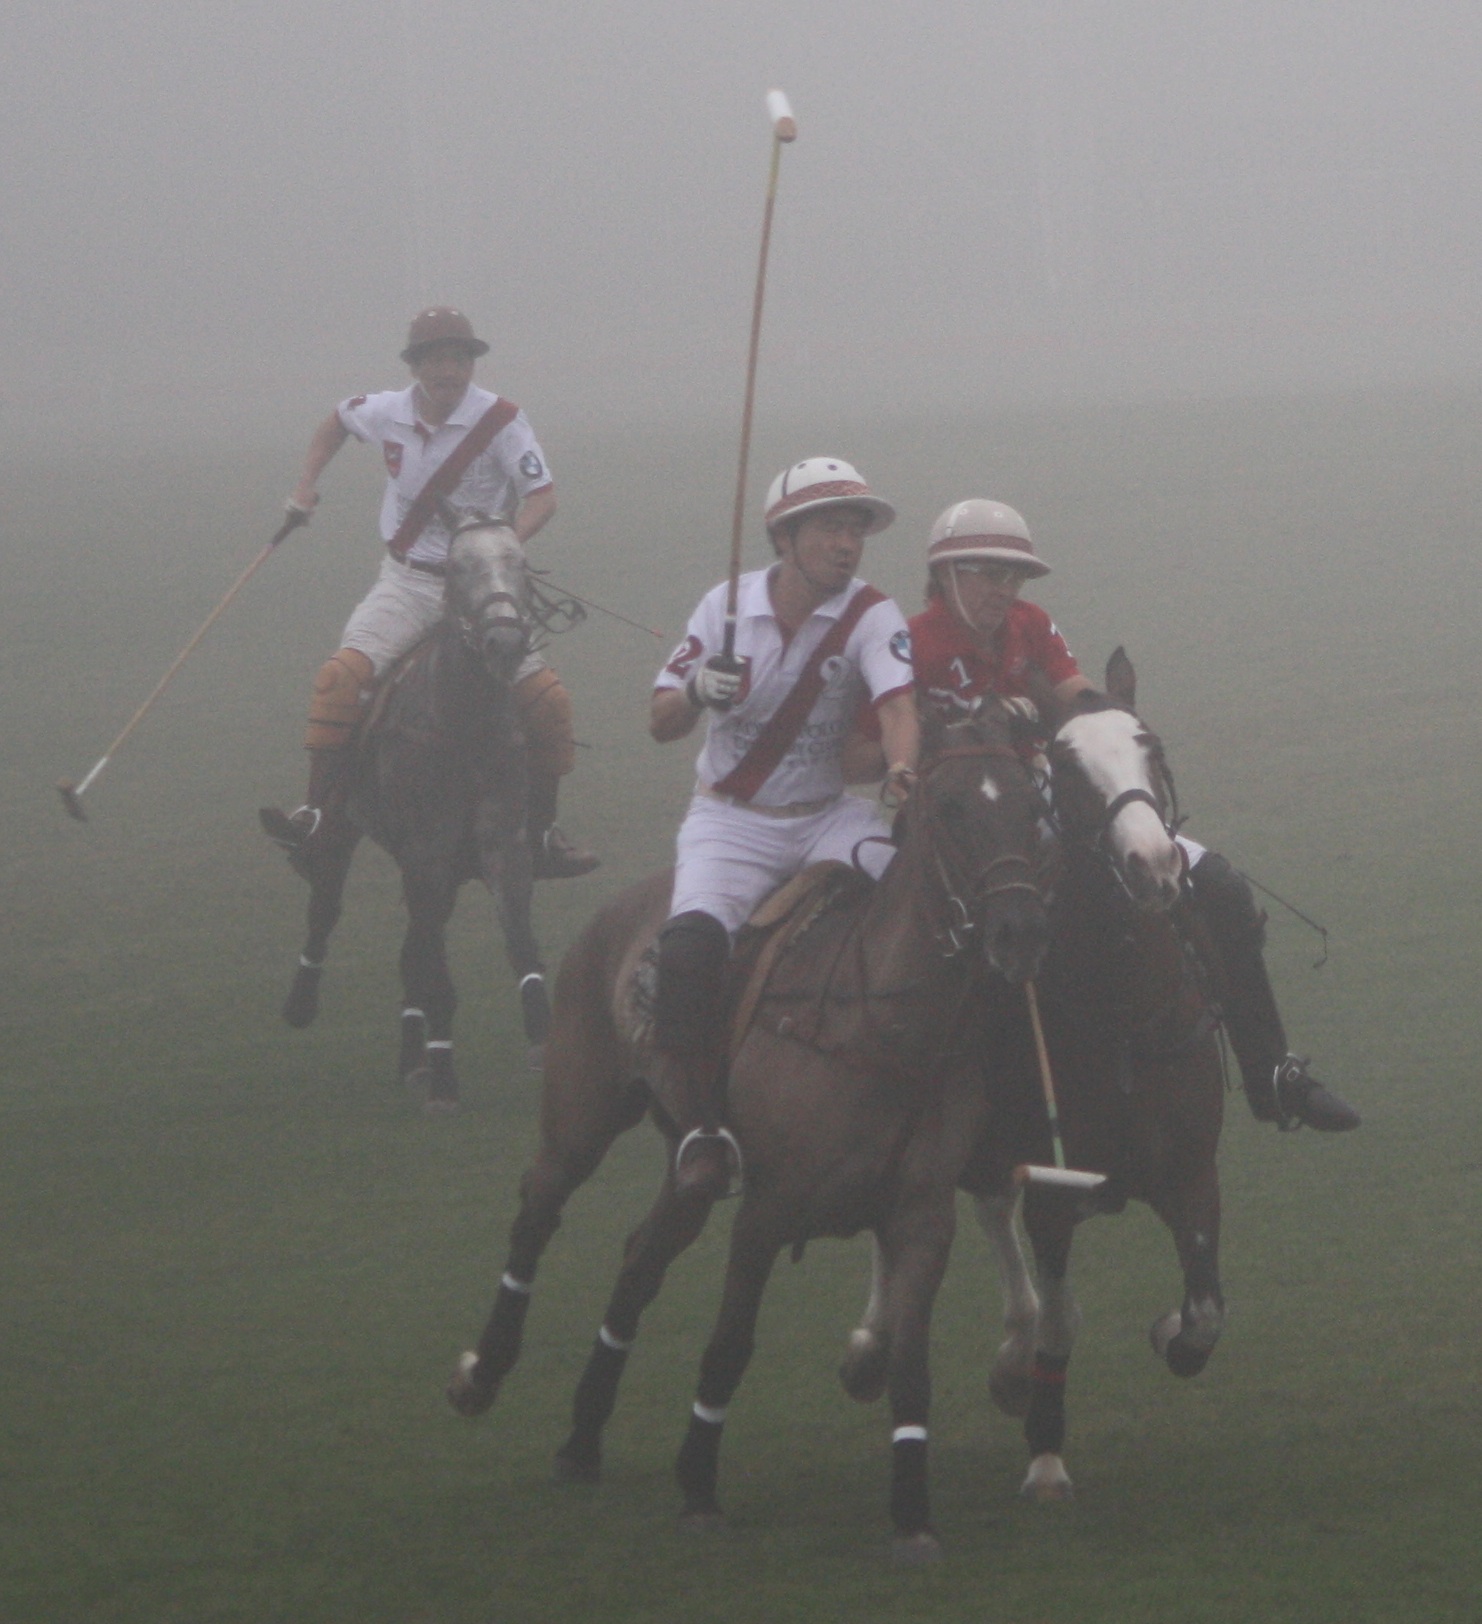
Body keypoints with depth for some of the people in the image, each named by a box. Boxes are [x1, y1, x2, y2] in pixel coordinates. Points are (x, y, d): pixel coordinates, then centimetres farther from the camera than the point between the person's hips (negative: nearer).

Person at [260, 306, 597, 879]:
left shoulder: (500, 420, -9)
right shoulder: (388, 413, 0)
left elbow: (542, 496, -15)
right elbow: (338, 420, 23)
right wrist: (306, 485, 14)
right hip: (406, 584, 1)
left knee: (546, 698, -10)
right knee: (343, 675, -24)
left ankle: (540, 832, 7)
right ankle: (316, 815, -26)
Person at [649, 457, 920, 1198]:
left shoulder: (872, 617, -7)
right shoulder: (727, 606, -3)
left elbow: (897, 701, -26)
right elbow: (661, 722, 0)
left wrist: (902, 768, -48)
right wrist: (697, 693, -24)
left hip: (829, 817, 1)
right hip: (731, 822, -1)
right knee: (692, 942, -28)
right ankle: (700, 1126, -24)